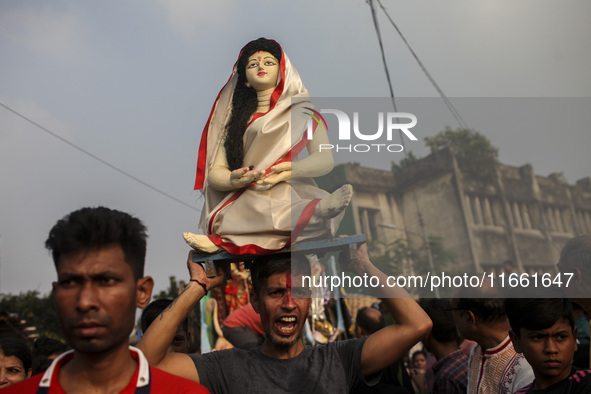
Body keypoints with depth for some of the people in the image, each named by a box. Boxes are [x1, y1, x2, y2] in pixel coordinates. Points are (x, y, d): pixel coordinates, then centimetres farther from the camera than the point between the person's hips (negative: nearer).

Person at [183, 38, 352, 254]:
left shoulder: (301, 110, 15)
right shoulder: (235, 116, 18)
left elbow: (325, 159, 1)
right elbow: (215, 171, 8)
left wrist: (291, 170, -21)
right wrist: (233, 181, -18)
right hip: (245, 196, 1)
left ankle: (222, 239, -38)